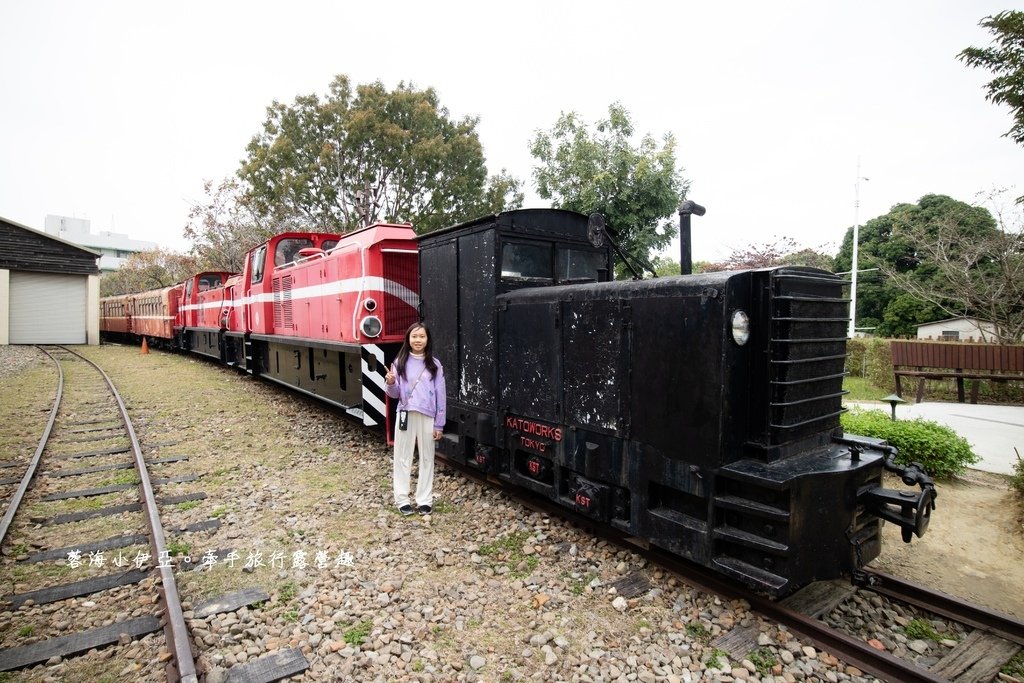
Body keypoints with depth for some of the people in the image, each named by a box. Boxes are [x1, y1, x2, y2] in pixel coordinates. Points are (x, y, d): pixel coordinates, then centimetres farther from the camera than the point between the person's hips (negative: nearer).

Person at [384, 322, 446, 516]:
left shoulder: (434, 364, 1)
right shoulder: (400, 362, 1)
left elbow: (440, 395, 1)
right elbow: (395, 394, 4)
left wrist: (439, 424, -2)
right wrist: (390, 383, -18)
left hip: (427, 417, 0)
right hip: (405, 415, 0)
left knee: (426, 458, 8)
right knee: (403, 458, 6)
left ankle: (424, 500, 19)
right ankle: (402, 499, 16)